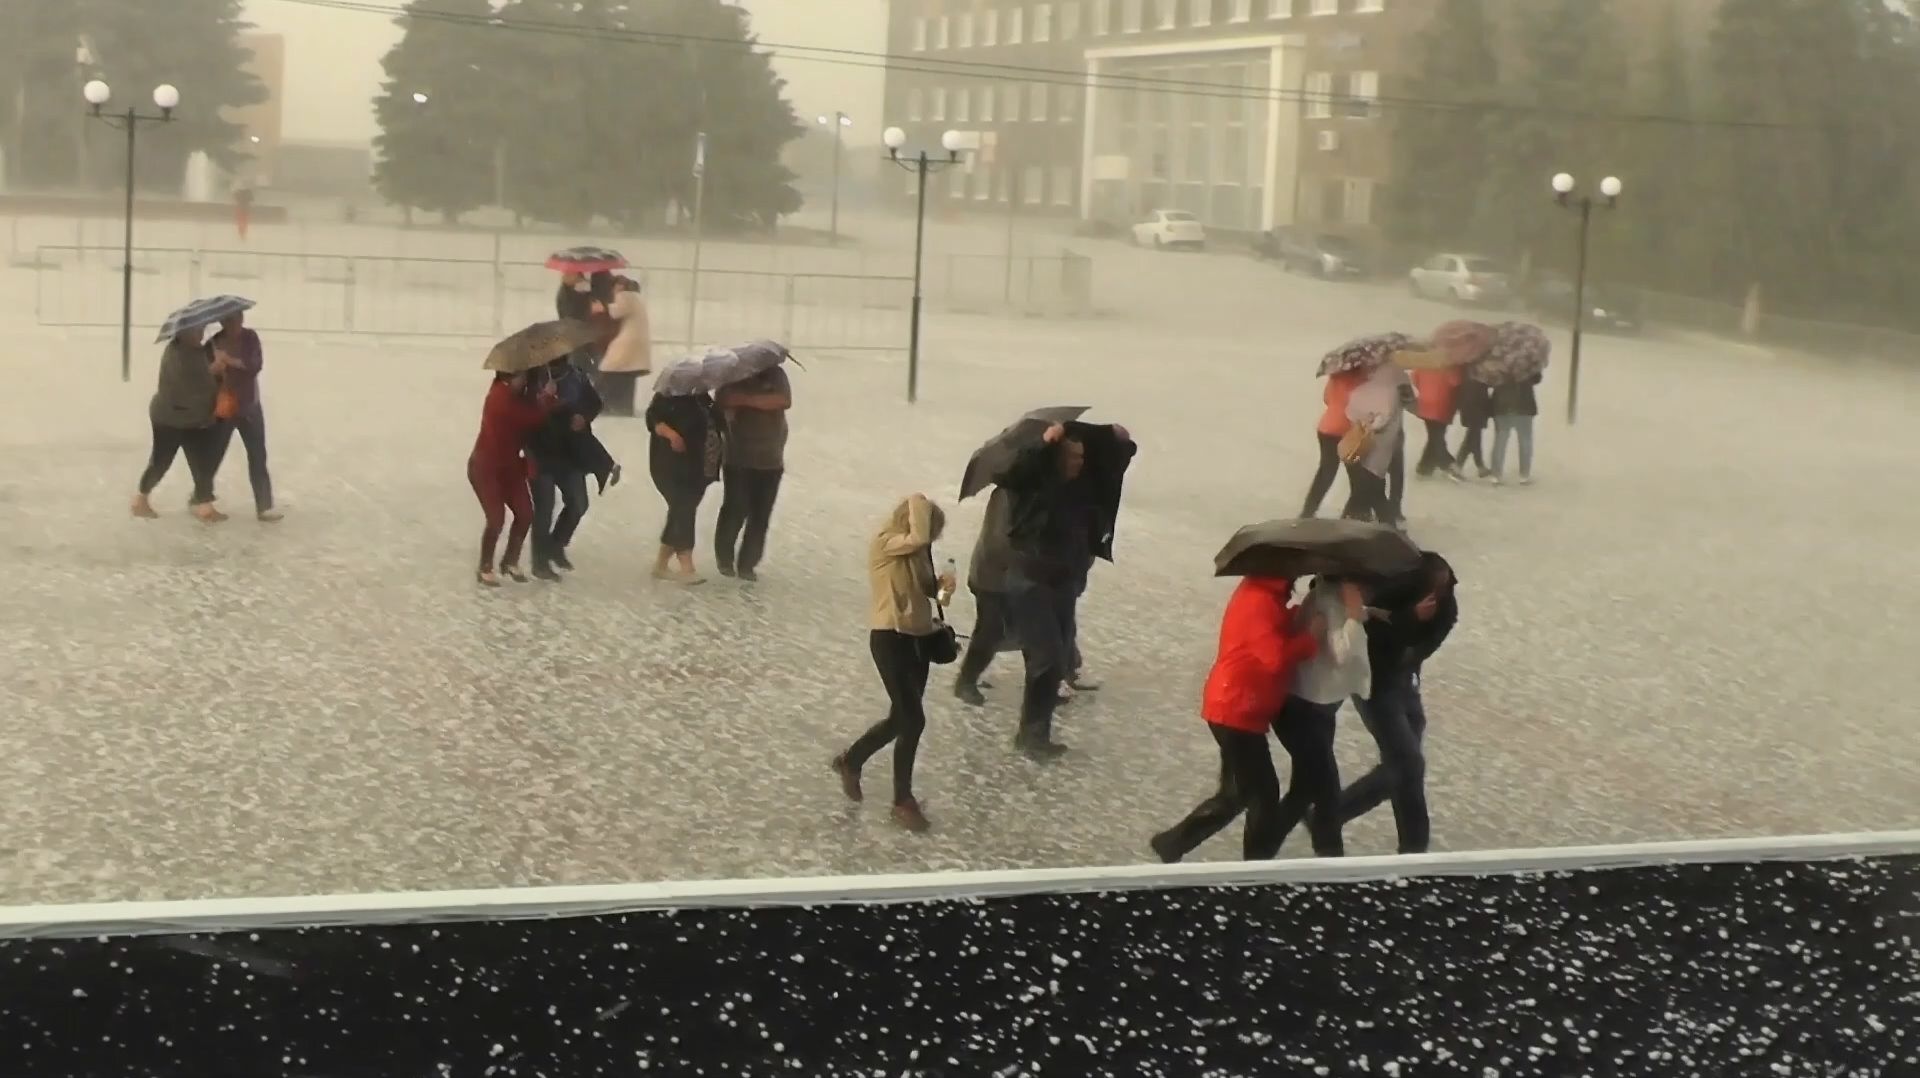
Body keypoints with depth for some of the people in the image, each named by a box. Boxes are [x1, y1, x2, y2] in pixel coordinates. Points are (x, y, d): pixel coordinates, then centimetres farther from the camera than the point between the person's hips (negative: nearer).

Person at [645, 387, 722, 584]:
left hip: (696, 470, 8)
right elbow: (653, 418, -17)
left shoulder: (704, 400, 16)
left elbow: (717, 426, 26)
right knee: (683, 512, -15)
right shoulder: (670, 396, -6)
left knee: (681, 513, 9)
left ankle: (661, 564, 18)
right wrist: (671, 433, -32)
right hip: (671, 467, -8)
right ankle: (686, 568, -19)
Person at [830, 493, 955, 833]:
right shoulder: (884, 544, -17)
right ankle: (903, 801, 7)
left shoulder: (914, 551, 7)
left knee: (901, 719, 17)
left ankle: (850, 761, 40)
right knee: (913, 721, -7)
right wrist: (919, 504, -19)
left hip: (917, 638, 9)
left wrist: (940, 584, -5)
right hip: (890, 639, -9)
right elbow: (919, 538, -35)